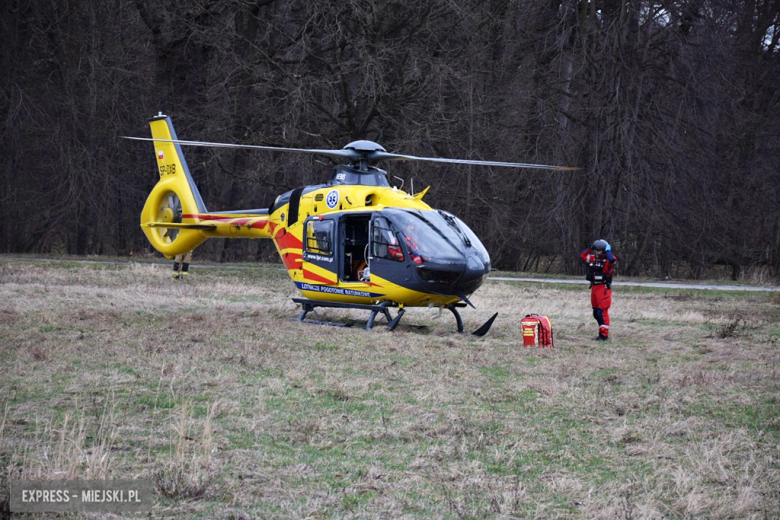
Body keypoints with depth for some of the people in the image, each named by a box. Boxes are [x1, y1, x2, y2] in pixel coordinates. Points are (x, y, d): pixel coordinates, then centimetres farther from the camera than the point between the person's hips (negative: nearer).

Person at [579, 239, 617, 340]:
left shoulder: (608, 260, -10)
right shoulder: (593, 258, 10)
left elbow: (612, 259, -34)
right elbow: (582, 255, 22)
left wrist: (608, 250, -17)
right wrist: (591, 248, 10)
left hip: (604, 288, -8)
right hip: (594, 287, 8)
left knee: (602, 312, -11)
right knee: (596, 313, 13)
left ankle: (604, 335, -8)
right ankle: (602, 331, 24)